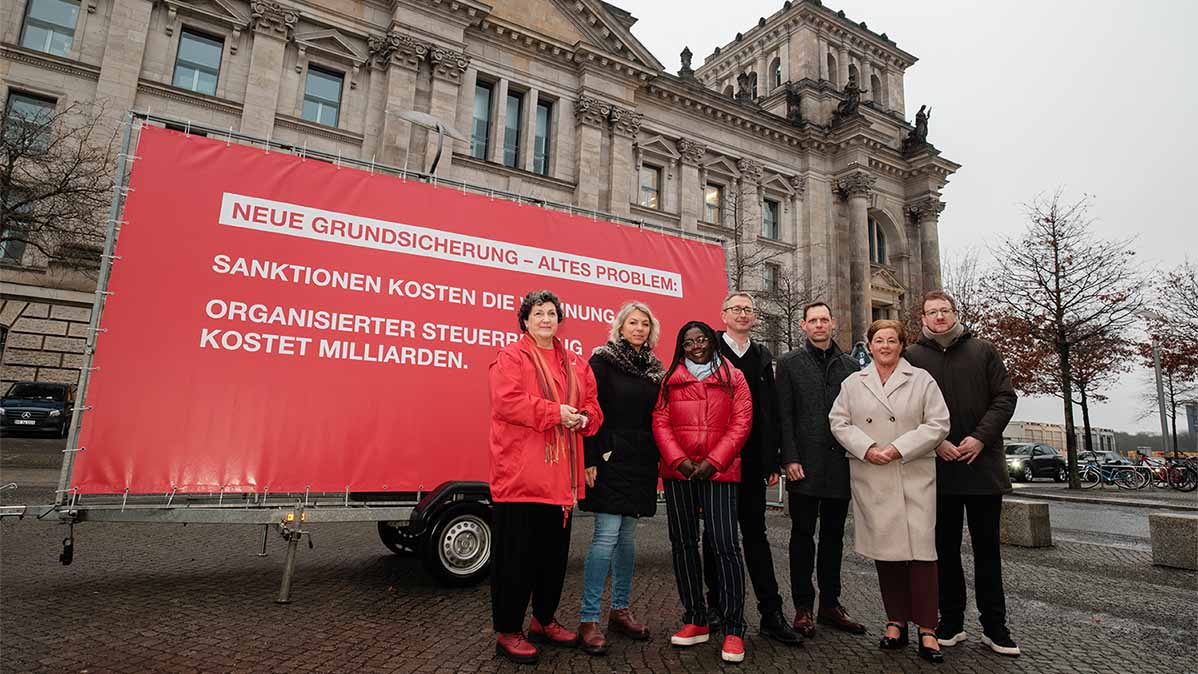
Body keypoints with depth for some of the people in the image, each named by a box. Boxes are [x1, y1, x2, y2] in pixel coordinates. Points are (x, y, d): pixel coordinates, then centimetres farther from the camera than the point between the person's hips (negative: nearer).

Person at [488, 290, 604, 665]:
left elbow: (592, 405, 16)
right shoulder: (511, 357, -3)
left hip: (560, 477, 7)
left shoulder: (575, 364, 16)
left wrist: (583, 418, -7)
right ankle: (507, 632, 16)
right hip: (519, 474, -6)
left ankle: (544, 620, 33)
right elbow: (507, 401, -16)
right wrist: (556, 412, -18)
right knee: (515, 554, 1)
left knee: (554, 553, 16)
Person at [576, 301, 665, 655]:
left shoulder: (654, 367, 12)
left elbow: (657, 417, 15)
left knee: (626, 536, 13)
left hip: (641, 463, 6)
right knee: (607, 535, -8)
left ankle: (620, 610, 25)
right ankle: (589, 620, 3)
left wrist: (658, 459, 9)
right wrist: (591, 459, -15)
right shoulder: (603, 360, -4)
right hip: (610, 459, -5)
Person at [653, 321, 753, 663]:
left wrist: (712, 462, -10)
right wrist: (679, 460, -10)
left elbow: (741, 423, -1)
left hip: (719, 471, -2)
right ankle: (695, 620, 20)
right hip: (677, 472, 3)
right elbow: (660, 422, 3)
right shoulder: (670, 380, 10)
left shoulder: (733, 378, 6)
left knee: (726, 545, -7)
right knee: (683, 544, 7)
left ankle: (733, 628, 4)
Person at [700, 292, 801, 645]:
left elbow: (770, 411, 10)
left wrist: (772, 461, 6)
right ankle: (716, 603, 25)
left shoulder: (762, 355, 10)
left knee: (756, 534, 8)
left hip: (752, 461, 3)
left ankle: (771, 613, 14)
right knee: (715, 534, 10)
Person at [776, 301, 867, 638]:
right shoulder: (790, 363, 3)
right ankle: (803, 607, 15)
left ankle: (830, 604, 24)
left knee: (833, 535, 12)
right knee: (803, 535, 5)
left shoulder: (851, 366, 11)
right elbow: (784, 415, -3)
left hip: (841, 466, 3)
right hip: (804, 466, -3)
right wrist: (790, 459, -11)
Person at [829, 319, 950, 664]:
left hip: (914, 477, -2)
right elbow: (839, 422, 6)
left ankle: (927, 629, 5)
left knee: (920, 548, -6)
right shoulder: (853, 383, 11)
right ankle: (896, 622, 20)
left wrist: (900, 449, -11)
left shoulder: (922, 380, 6)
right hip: (871, 480, 2)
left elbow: (938, 424, -1)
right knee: (884, 549, 8)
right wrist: (867, 449, -10)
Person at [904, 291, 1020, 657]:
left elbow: (1005, 397, 2)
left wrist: (981, 437, -10)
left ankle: (994, 626, 20)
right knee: (946, 548, 8)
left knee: (987, 548, 9)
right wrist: (935, 442, -11)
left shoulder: (983, 350, 7)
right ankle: (951, 622, 19)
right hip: (939, 468, 0)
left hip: (984, 464, 1)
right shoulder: (913, 356, 4)